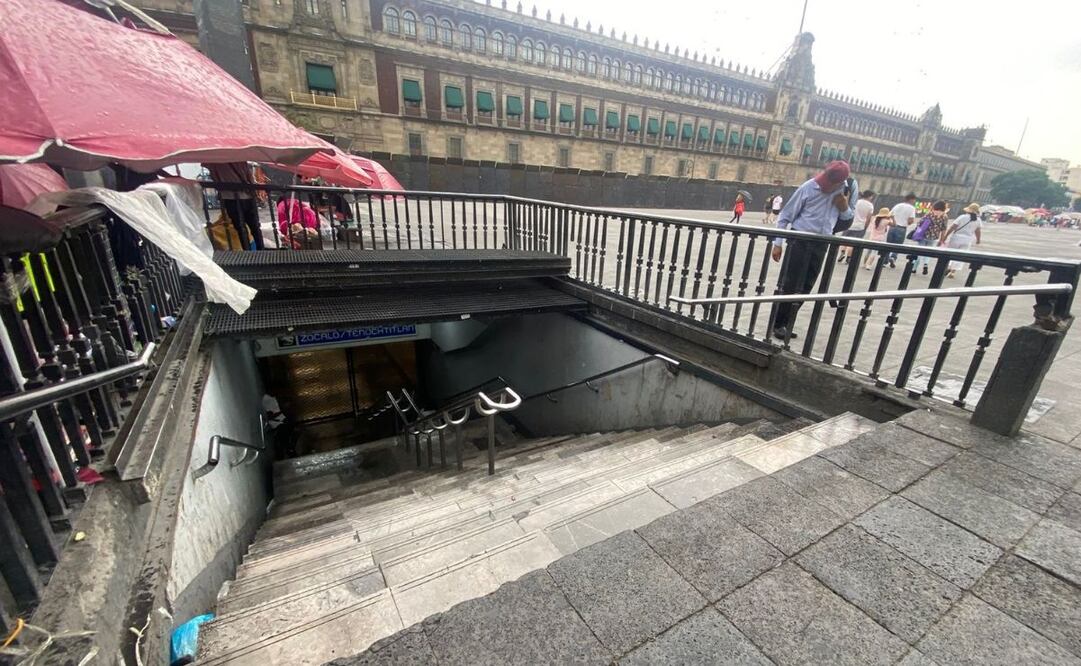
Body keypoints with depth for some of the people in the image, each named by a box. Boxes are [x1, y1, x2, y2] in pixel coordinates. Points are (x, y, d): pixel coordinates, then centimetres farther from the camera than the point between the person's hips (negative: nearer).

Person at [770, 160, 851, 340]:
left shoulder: (845, 189, 4)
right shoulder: (808, 188, -9)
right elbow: (785, 216, -6)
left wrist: (845, 206, -7)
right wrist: (778, 243, -11)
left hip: (821, 244, 5)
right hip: (800, 240, -5)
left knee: (805, 287, 8)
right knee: (791, 285, -5)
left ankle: (786, 323, 18)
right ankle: (777, 324, 5)